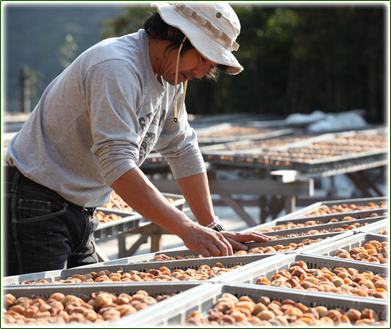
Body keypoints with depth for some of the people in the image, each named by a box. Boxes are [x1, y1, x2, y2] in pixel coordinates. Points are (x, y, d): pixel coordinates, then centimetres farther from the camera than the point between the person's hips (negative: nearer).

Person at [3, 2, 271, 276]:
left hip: (80, 212, 9)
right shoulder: (117, 68, -24)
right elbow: (117, 164, -32)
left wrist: (213, 229, 3)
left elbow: (183, 150, 10)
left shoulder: (170, 76, 6)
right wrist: (188, 230, -33)